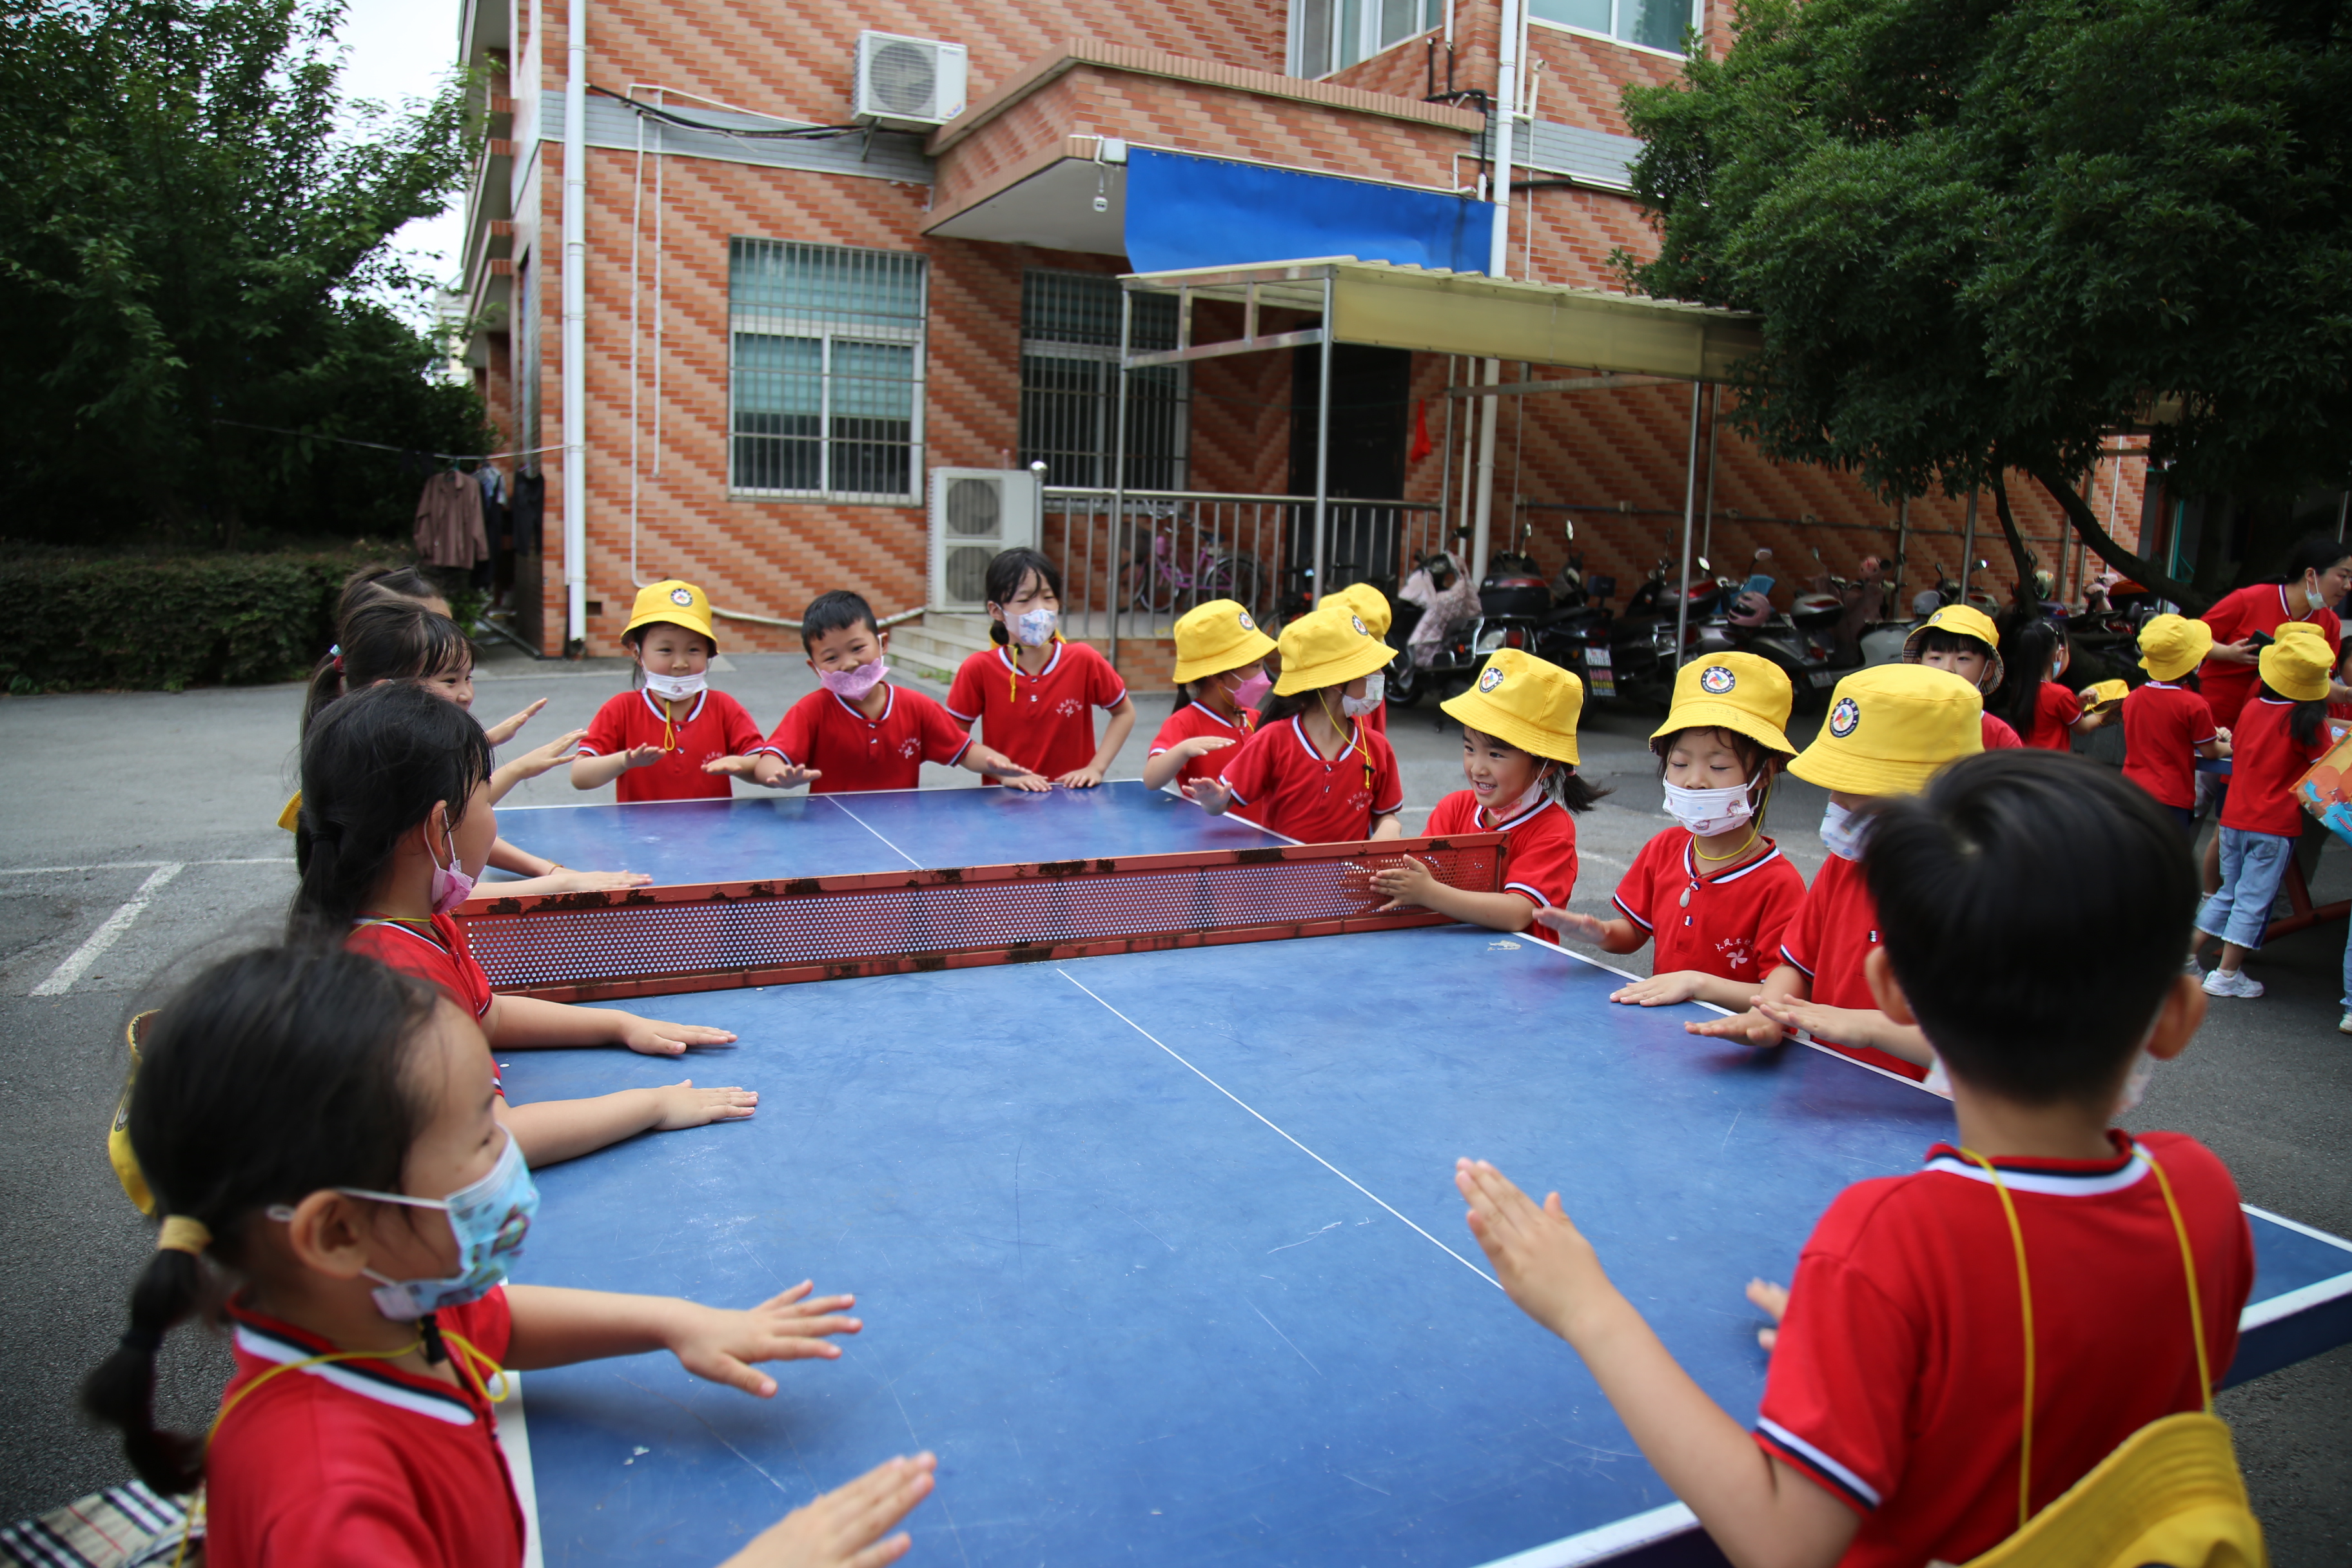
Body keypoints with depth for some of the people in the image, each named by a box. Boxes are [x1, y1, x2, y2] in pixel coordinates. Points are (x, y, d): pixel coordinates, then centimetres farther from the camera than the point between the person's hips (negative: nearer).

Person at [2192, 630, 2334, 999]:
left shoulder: (2251, 709, 1)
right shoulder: (2307, 721, -13)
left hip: (2234, 817, 5)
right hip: (2275, 825, -5)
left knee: (2228, 893, 19)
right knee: (2253, 900, 2)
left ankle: (2188, 952, 19)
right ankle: (2227, 975, 4)